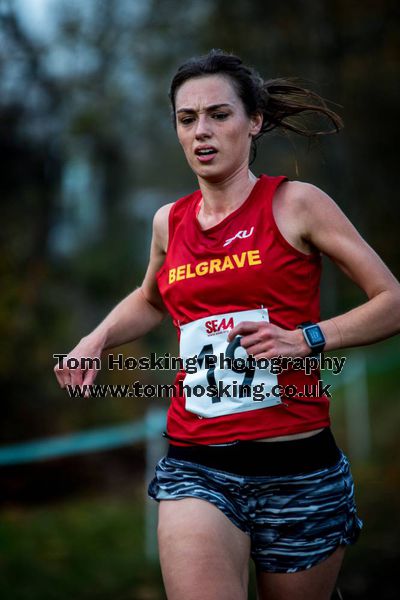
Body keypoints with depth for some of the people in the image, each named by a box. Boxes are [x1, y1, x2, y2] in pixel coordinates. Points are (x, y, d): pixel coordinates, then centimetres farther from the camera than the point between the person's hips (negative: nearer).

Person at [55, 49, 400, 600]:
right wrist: (97, 339, 14)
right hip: (195, 469, 2)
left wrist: (307, 338, -16)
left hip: (299, 471, -2)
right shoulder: (170, 222, 10)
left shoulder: (295, 203, -3)